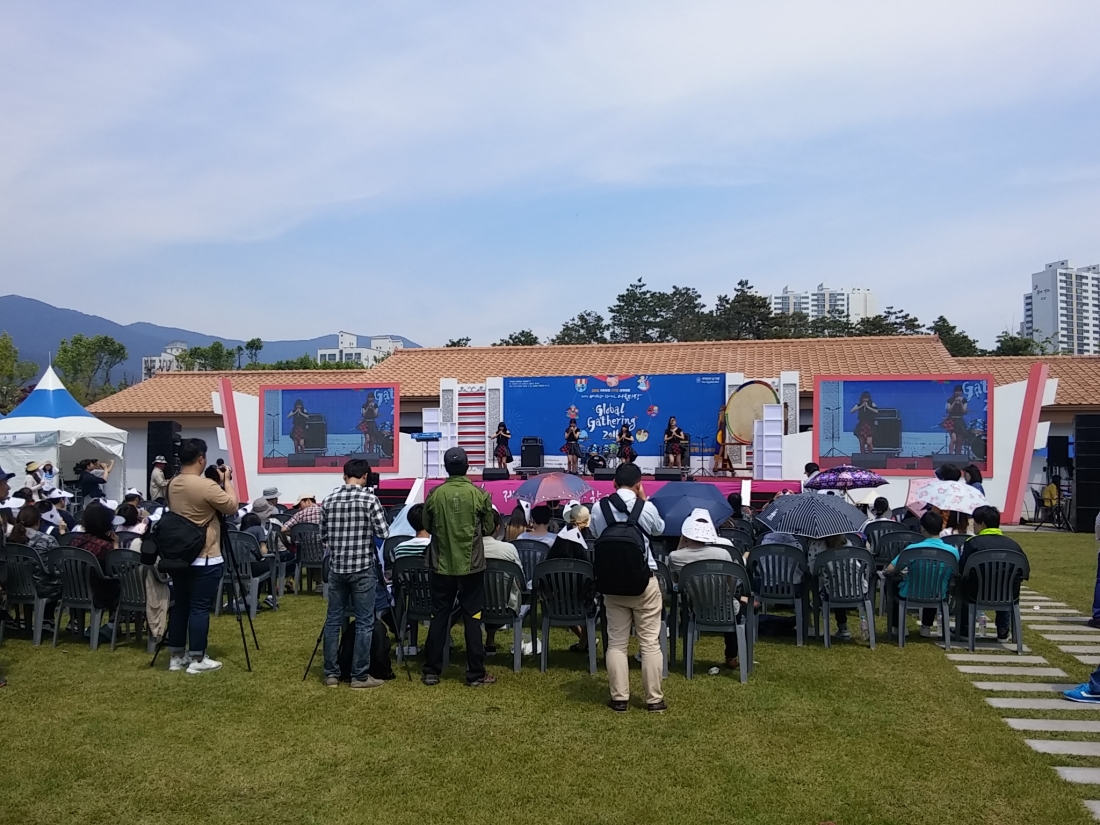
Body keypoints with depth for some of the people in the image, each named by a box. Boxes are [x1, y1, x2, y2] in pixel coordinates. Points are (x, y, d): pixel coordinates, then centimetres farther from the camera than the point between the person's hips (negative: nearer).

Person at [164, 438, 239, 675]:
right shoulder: (206, 486, -20)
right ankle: (197, 660, 4)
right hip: (204, 559, -8)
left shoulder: (171, 485, 6)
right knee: (200, 608, -2)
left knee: (179, 605, 13)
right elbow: (232, 507, -11)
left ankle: (176, 656, 19)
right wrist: (227, 480, -1)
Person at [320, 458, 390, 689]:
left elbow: (323, 537, 10)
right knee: (364, 623, 3)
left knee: (333, 620, 11)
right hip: (363, 568, -4)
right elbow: (385, 534, -12)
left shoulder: (329, 500, 3)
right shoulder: (369, 499, -10)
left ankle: (331, 673, 15)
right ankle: (359, 676, 6)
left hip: (336, 568, 4)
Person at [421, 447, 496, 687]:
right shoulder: (480, 494, -8)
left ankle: (431, 672, 15)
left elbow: (427, 526, 8)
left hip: (442, 565, 1)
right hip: (471, 565, -1)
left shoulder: (434, 494, -5)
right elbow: (488, 528, 2)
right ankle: (476, 674, 8)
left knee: (438, 617, 10)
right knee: (472, 618, 5)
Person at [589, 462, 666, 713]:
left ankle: (619, 698, 13)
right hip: (644, 581, -2)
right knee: (650, 642, 6)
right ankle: (654, 698, 13)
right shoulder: (646, 508, -11)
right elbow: (660, 529, 10)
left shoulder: (599, 508, -4)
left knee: (616, 642, 10)